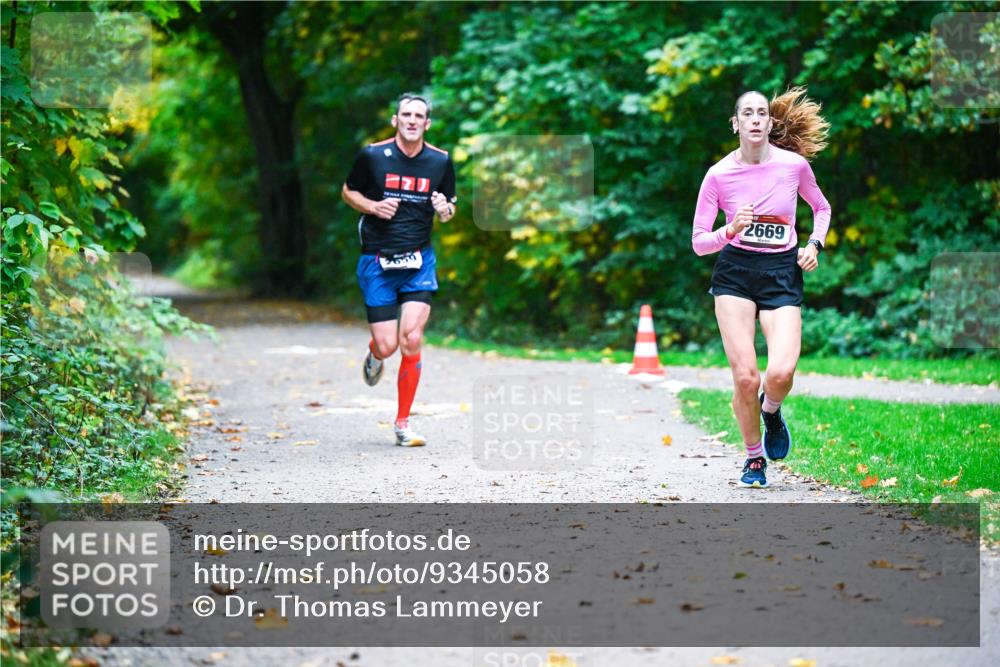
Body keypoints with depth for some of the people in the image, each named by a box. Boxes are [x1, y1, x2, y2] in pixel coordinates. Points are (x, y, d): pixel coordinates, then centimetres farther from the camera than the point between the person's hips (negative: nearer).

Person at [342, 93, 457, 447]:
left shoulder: (441, 161, 2)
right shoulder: (372, 155, -4)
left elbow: (449, 208, 14)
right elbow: (348, 191, 10)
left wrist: (445, 209, -10)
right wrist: (373, 206, -10)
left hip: (419, 262, 1)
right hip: (377, 261, -1)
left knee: (411, 341, -13)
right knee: (387, 346, -6)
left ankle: (403, 423, 1)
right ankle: (374, 353, 35)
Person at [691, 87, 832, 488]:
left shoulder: (794, 164, -1)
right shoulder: (718, 174, -3)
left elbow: (821, 207, 20)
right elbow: (698, 242, 1)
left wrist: (814, 244, 3)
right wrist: (731, 230, -18)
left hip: (783, 273, 0)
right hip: (735, 273, 0)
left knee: (780, 373, -19)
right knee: (745, 377, -11)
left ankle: (771, 411, 18)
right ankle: (754, 458, 13)